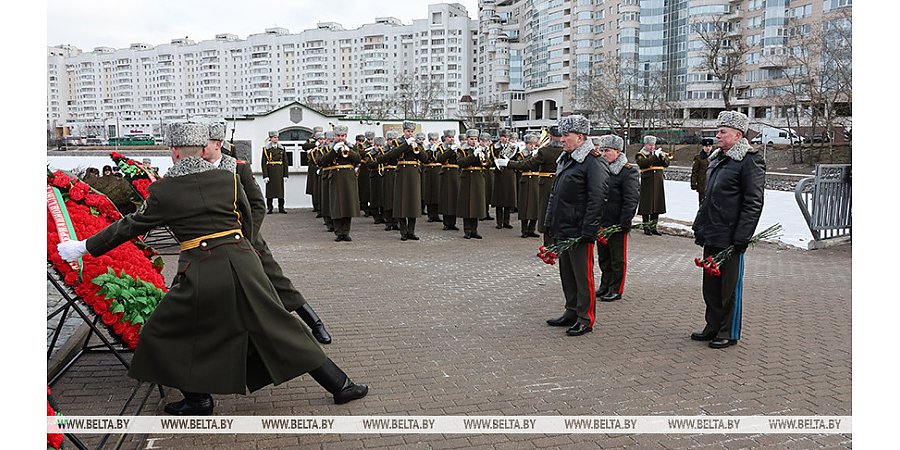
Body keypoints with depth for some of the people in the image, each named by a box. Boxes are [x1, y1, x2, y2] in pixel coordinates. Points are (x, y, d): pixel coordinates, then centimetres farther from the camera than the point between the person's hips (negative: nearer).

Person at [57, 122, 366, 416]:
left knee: (162, 332, 19)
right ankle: (339, 385, 13)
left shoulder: (162, 191, 0)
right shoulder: (228, 178, 7)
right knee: (277, 326, 10)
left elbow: (132, 227, 9)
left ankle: (198, 399, 23)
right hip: (243, 262, 4)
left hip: (202, 271, -3)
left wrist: (84, 247, 22)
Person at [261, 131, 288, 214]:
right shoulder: (266, 149, 1)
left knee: (281, 189, 3)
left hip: (280, 172, 2)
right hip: (270, 172, -2)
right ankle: (270, 208, 6)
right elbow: (264, 163, -2)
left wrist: (285, 175, 3)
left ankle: (281, 208, 9)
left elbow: (285, 162, 9)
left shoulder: (282, 148, 9)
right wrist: (265, 175, -9)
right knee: (270, 190, 0)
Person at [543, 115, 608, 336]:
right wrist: (549, 223, 17)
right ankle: (572, 312, 29)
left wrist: (588, 232, -21)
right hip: (562, 231, 9)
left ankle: (585, 320, 10)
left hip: (579, 233, -9)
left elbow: (597, 200, -19)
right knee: (566, 274, 17)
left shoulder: (593, 164, -14)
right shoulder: (565, 160, 15)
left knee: (583, 275, 0)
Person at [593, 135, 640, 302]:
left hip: (617, 225, -7)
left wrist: (623, 224, -19)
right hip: (601, 223, 7)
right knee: (603, 257, 16)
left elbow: (631, 200, -15)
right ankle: (605, 286, 29)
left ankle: (616, 289, 14)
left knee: (618, 259, 5)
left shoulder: (629, 172, -11)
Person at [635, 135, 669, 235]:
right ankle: (646, 228, 6)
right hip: (647, 185, -5)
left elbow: (666, 164, 6)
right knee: (647, 206, -3)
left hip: (658, 184, 5)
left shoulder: (657, 153, 15)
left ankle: (653, 227, 17)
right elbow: (643, 163, -22)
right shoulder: (640, 155, -1)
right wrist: (655, 156, -25)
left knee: (657, 206, 8)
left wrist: (663, 157, -13)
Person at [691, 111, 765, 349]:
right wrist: (699, 226, 18)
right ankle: (713, 327, 26)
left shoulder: (750, 161, -11)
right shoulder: (718, 159, 15)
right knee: (710, 284, 14)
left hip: (730, 238, -8)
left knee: (730, 286, 2)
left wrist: (741, 238, -19)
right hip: (711, 236, 8)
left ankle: (729, 333, 14)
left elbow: (753, 202, -15)